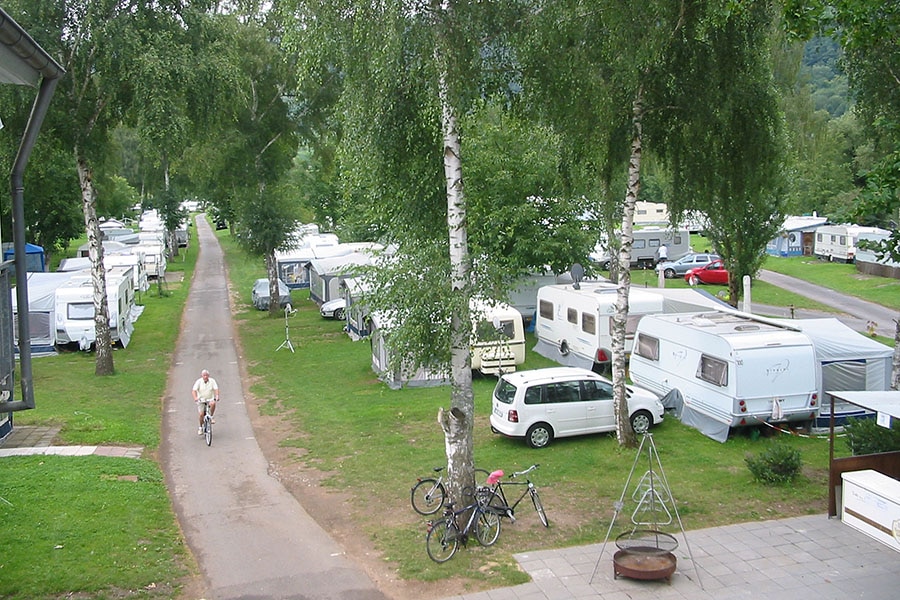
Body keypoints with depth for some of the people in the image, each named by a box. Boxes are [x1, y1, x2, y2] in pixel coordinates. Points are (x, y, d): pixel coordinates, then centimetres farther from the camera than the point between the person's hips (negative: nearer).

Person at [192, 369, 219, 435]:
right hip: (201, 400, 0)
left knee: (213, 403, -34)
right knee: (201, 414, -10)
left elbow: (216, 389, -12)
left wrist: (217, 396, -32)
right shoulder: (199, 381, -9)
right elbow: (193, 391, -17)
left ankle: (211, 417, -10)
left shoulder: (212, 381, -5)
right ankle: (200, 427, 14)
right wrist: (195, 398, -35)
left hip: (210, 399, 0)